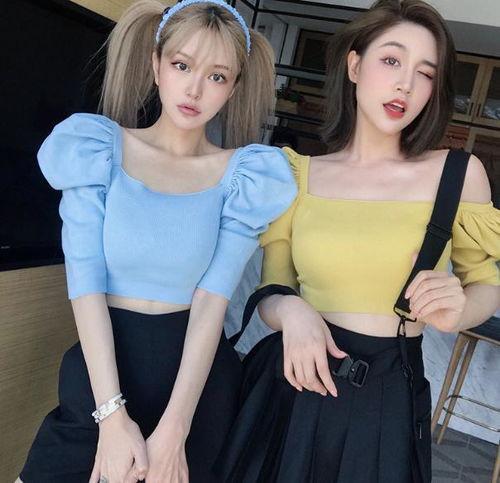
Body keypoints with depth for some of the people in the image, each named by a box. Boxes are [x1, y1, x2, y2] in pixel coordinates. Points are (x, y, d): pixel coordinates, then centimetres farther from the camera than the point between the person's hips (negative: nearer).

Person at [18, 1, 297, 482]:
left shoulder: (241, 174, -4)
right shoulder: (99, 148, -4)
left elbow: (213, 298, -11)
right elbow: (85, 282, -11)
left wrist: (173, 428, -17)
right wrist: (112, 415, -17)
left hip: (197, 374, 1)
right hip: (100, 369, 0)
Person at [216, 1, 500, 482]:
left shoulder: (460, 173, -5)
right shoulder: (298, 175, -1)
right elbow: (272, 291, 4)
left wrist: (457, 310, -15)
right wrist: (291, 311, -19)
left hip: (388, 399, -1)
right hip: (291, 387, 2)